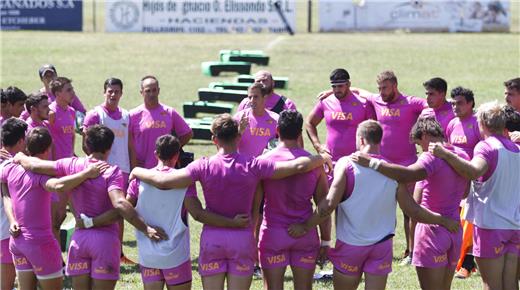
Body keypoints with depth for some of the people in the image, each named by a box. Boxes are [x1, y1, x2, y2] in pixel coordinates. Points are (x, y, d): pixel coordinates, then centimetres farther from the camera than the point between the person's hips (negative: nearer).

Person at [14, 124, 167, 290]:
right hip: (105, 239, -4)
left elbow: (35, 165, 2)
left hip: (79, 239, 4)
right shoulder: (111, 172, -12)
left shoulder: (72, 165, 1)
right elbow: (119, 204, -25)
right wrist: (146, 229, -25)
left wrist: (21, 158, 23)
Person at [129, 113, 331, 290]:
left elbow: (162, 181, -14)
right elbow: (298, 166, -9)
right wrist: (322, 158, 9)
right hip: (243, 239, 0)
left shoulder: (204, 167, -11)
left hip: (212, 238, 0)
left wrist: (137, 171, 4)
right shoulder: (252, 166, -9)